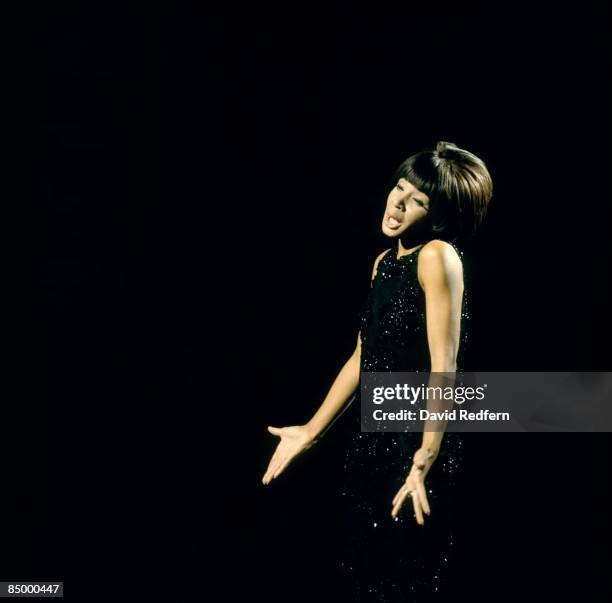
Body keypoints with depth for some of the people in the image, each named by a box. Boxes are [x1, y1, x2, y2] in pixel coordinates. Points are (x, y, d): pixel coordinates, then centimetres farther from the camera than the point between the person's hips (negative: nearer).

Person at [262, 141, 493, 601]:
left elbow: (444, 363, -20)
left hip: (415, 441, -8)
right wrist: (311, 431, 15)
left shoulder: (438, 256, -13)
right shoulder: (385, 261, 10)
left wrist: (427, 457, -28)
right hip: (372, 436, 8)